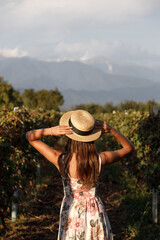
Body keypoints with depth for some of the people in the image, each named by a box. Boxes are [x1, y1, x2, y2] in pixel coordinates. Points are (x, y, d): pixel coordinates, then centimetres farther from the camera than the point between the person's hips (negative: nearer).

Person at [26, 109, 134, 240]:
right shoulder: (100, 160, -19)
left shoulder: (61, 160, -22)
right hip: (95, 214, 1)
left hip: (72, 215, 0)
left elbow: (30, 136, -11)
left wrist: (51, 131, -28)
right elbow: (129, 147, -1)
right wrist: (111, 130, -16)